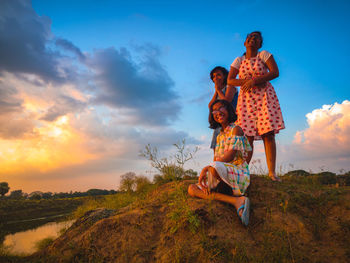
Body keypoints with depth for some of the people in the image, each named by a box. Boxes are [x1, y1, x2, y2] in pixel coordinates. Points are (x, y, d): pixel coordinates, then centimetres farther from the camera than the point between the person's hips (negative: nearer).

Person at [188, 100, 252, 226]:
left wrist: (206, 168, -19)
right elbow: (216, 159, 12)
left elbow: (230, 156, -15)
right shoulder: (219, 136, 20)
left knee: (215, 167, -39)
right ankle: (236, 201, -23)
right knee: (192, 189, -9)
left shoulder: (236, 129, -2)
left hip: (238, 174, -8)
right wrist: (204, 178, -6)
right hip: (221, 177, 8)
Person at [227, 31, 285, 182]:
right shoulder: (239, 60, 12)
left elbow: (275, 72, -5)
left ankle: (272, 172, -8)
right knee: (248, 136, -5)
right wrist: (246, 81, -12)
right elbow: (230, 80, 4)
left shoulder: (264, 55, 6)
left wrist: (254, 80, -13)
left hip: (265, 97, -1)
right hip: (246, 99, 1)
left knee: (268, 134, -10)